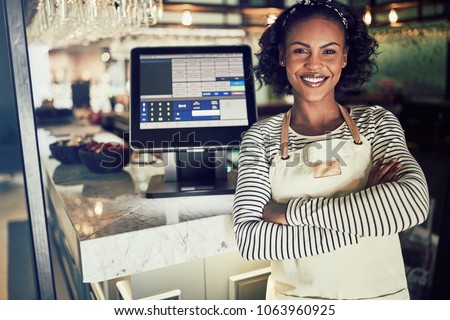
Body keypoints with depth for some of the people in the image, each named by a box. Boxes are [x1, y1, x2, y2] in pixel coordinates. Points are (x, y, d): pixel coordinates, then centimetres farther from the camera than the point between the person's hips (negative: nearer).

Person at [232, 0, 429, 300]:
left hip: (381, 294, 1)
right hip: (293, 295, -1)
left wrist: (290, 211, -24)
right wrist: (360, 221, -22)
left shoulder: (377, 121, -6)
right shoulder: (261, 137, -9)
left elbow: (413, 202, -24)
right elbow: (248, 238, -19)